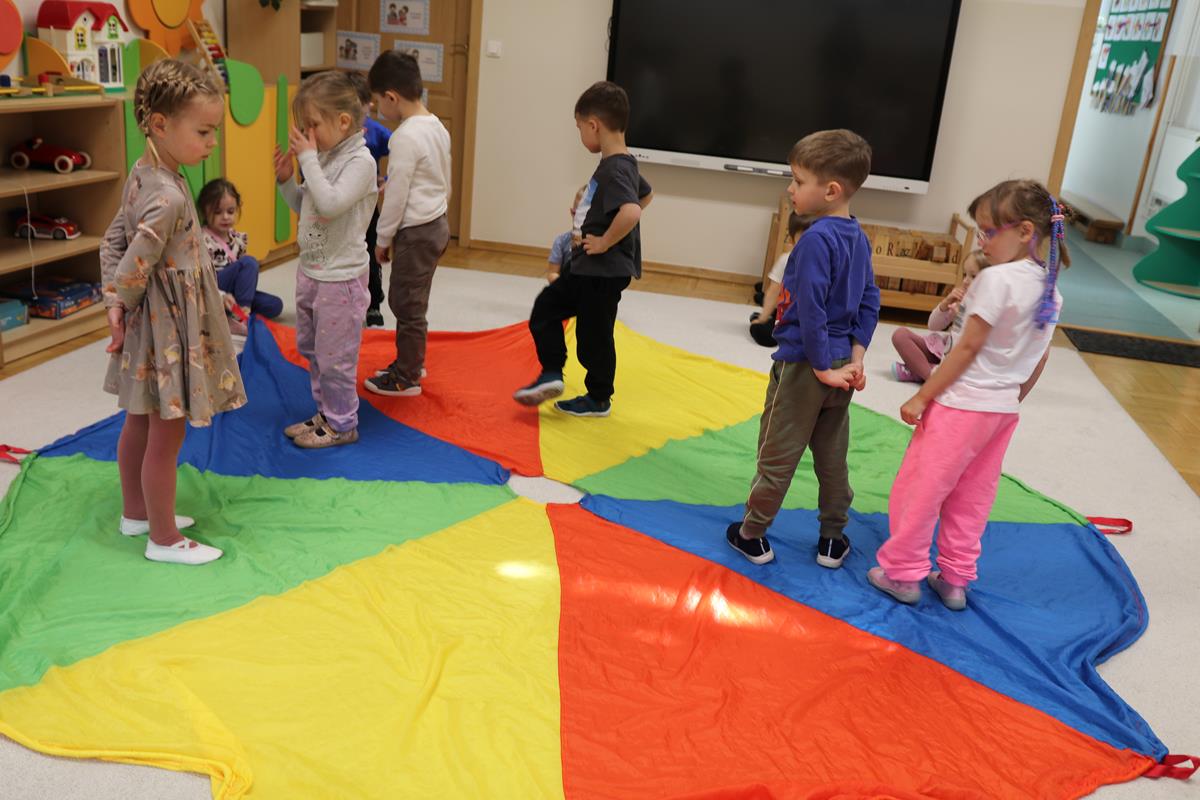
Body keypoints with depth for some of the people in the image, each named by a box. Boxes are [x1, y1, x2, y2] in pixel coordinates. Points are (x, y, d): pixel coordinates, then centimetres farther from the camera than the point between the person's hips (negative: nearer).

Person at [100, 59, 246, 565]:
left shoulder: (142, 176, 2)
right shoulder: (168, 197, -28)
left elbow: (114, 240, 6)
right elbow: (133, 267, -27)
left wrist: (116, 304, -1)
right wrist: (123, 305, -7)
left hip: (151, 323, 10)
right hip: (169, 327, -10)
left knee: (139, 423, 22)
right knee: (168, 435, 4)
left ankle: (136, 512, 39)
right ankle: (163, 539, 19)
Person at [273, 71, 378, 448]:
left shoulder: (360, 161, -16)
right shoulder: (324, 157, 8)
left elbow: (329, 204, -29)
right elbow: (305, 207, 17)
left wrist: (309, 159, -23)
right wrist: (286, 179, 2)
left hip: (341, 277, -9)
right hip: (310, 271, 9)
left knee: (334, 356, 1)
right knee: (311, 349, 20)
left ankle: (341, 424, 17)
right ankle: (325, 413, 34)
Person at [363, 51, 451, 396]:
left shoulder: (405, 137, -20)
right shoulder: (437, 127, 8)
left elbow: (396, 196, -17)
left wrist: (382, 239, -7)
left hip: (415, 232, -9)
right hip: (437, 224, 9)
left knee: (407, 303, 1)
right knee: (408, 299, 20)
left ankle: (407, 378, 11)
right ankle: (412, 361, 33)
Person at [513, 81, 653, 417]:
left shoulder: (614, 169, -23)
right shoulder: (623, 164, 7)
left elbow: (631, 212, -41)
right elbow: (647, 195, 26)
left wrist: (605, 242, -26)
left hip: (603, 271, -10)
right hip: (584, 266, 10)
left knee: (594, 335, 5)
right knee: (545, 308, 14)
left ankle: (599, 399, 22)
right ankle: (551, 375, 16)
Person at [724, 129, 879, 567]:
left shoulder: (816, 239, -21)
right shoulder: (858, 237, 5)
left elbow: (810, 309, -24)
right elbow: (870, 302, 7)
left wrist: (822, 367, -16)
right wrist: (855, 359, 4)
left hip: (804, 365, -7)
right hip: (839, 365, 8)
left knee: (777, 456, 6)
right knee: (833, 457, 16)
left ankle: (752, 535, 19)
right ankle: (833, 540, 25)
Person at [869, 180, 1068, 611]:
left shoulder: (997, 279, -19)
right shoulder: (1049, 287, 4)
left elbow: (968, 347, -19)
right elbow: (1040, 358, 11)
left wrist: (921, 397, -13)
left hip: (962, 404, -8)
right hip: (1003, 409, 8)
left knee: (918, 488, 5)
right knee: (971, 499, 16)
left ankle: (902, 572, 14)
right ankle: (955, 579, 25)